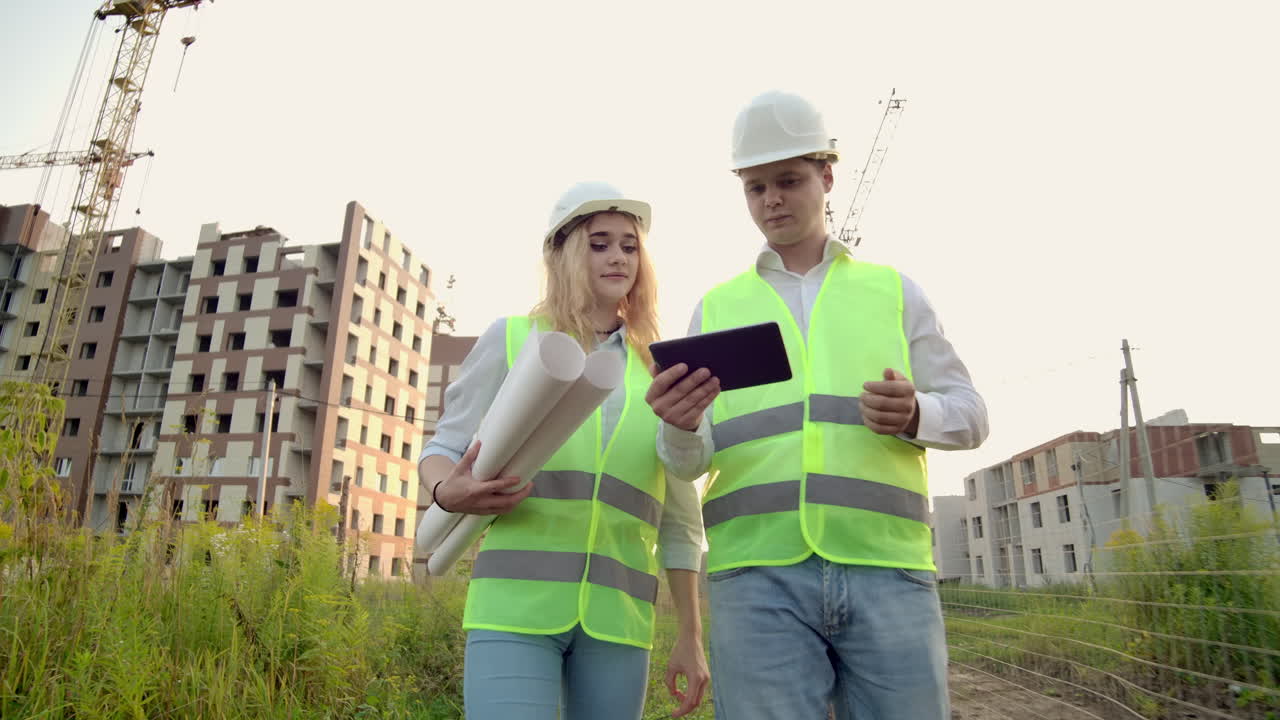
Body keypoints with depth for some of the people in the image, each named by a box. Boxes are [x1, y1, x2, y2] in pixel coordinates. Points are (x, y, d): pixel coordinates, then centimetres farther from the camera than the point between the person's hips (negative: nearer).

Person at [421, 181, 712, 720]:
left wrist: (691, 637, 11)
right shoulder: (512, 337, 4)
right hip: (515, 604, -2)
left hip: (617, 616, 3)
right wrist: (448, 491, -15)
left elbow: (679, 520, 13)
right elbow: (442, 449, 8)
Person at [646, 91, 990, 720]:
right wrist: (680, 427, -15)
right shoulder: (717, 307, 15)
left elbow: (968, 414, 12)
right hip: (756, 575, 0)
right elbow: (691, 459, 9)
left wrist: (914, 414, -11)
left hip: (886, 571, 1)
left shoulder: (893, 290, 15)